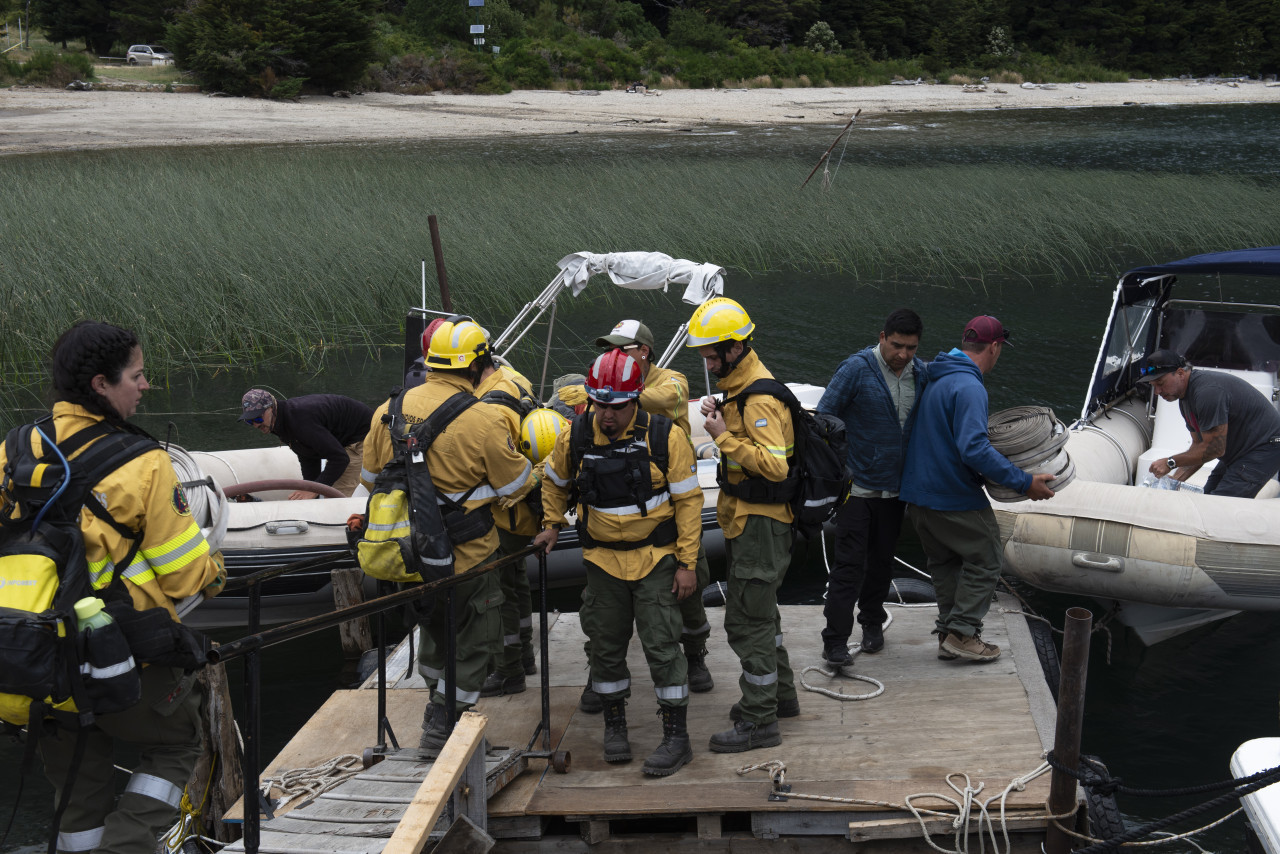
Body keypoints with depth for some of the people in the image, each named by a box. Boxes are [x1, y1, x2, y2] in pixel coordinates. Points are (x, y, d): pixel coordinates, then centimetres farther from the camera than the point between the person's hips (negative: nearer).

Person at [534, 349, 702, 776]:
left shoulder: (666, 437, -13)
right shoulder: (575, 438, -5)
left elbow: (688, 500, -7)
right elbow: (555, 482, 17)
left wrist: (687, 563, -9)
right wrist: (552, 524, 6)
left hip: (656, 559, -3)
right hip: (603, 560, 3)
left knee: (661, 645, -4)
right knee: (607, 646, 10)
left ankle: (676, 737, 5)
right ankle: (614, 725, 28)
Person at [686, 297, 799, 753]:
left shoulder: (759, 398, -23)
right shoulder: (740, 384, 9)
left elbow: (775, 465, -31)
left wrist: (725, 437, -26)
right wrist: (721, 416, 4)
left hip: (761, 523, -11)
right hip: (749, 520, 11)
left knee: (747, 618, -5)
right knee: (759, 609, 23)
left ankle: (759, 721, 3)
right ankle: (780, 693, 38)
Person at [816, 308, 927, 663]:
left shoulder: (920, 374, 2)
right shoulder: (857, 369, -14)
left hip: (894, 487, 5)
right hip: (856, 485, -5)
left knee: (882, 561, 17)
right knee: (850, 564, -7)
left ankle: (872, 621, 35)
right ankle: (834, 640, -4)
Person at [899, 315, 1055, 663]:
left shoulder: (933, 378, 9)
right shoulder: (968, 387, -21)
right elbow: (974, 449, -30)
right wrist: (1024, 482, -27)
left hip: (918, 495, 9)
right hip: (956, 497, -9)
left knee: (945, 562, 18)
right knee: (984, 560, 5)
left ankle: (950, 633, 21)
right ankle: (962, 633, 3)